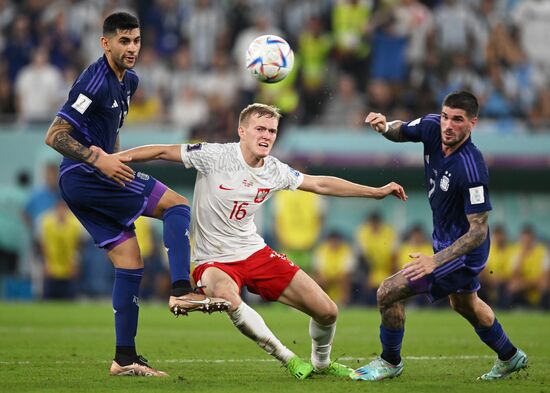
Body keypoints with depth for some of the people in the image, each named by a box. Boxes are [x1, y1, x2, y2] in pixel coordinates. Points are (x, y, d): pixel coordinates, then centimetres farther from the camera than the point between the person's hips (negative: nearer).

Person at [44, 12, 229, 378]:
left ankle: (125, 358, 6)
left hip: (85, 183, 9)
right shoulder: (95, 81, -14)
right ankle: (181, 290, -23)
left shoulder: (129, 81, 16)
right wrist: (98, 159, -26)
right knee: (177, 204, -13)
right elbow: (54, 136, -17)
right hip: (83, 177, -9)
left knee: (130, 261, 5)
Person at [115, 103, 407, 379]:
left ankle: (321, 362, 33)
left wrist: (377, 191, 14)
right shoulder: (215, 156, -15)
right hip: (214, 261, -5)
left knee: (327, 311, -2)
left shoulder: (275, 171, 0)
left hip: (255, 253, 5)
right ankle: (286, 358, -22)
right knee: (226, 296, -42)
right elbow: (163, 152, -12)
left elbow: (320, 184, 13)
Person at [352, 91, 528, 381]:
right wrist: (385, 126, -16)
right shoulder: (432, 127, -14)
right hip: (445, 237, 9)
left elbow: (479, 230, -31)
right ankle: (510, 357, 53)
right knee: (464, 304, 31)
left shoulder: (471, 169, -35)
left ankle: (390, 363, 15)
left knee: (388, 293, -10)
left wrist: (435, 261, -39)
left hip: (463, 249, -9)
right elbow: (400, 132, 8)